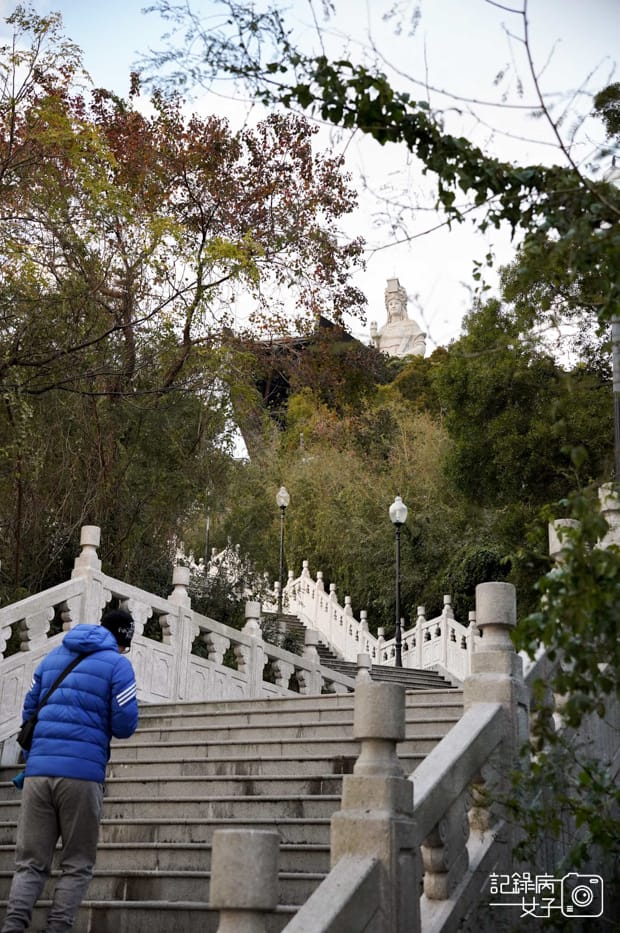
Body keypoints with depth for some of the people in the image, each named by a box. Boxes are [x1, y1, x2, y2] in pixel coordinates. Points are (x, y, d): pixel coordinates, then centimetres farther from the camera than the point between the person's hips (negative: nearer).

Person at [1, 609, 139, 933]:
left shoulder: (53, 657, 18)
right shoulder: (117, 664, 0)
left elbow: (29, 710, 20)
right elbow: (125, 726, -6)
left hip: (38, 771, 4)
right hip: (82, 774, -4)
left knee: (30, 862, 7)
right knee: (77, 864, 8)